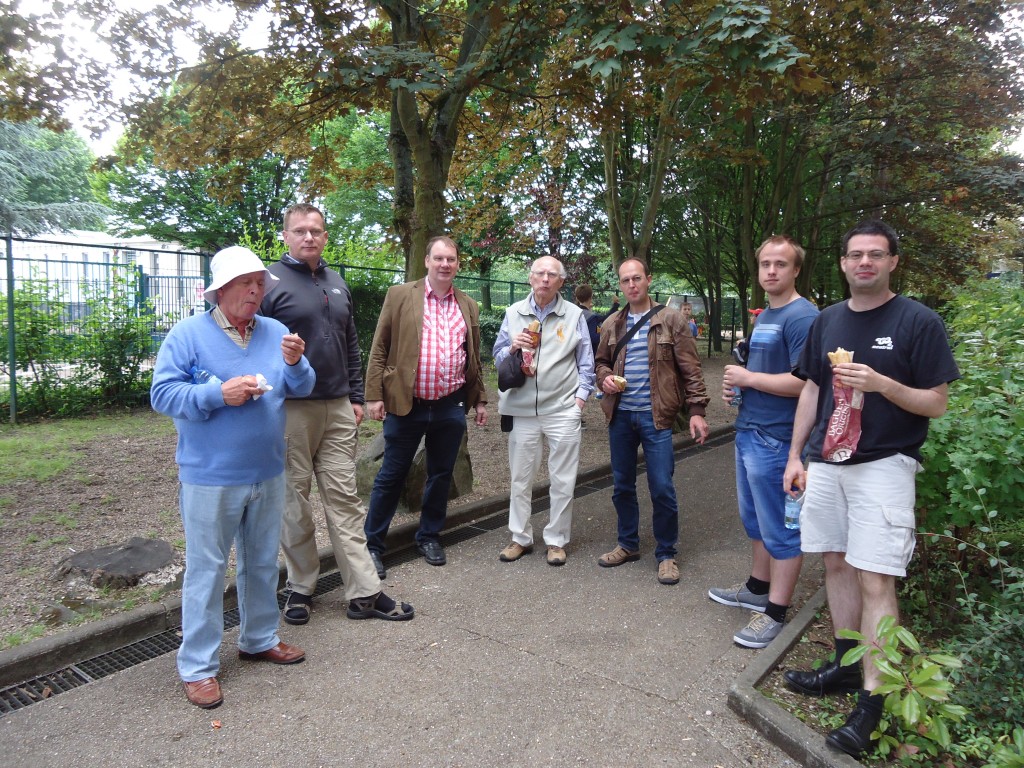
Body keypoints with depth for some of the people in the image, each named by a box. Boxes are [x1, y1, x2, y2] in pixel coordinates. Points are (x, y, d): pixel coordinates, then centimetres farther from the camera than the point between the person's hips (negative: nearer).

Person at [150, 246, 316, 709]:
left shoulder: (275, 333, 5)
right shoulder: (188, 335, -7)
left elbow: (302, 389, 4)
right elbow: (163, 394, -11)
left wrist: (295, 363, -16)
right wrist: (218, 395, -22)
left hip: (268, 475, 5)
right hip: (210, 479, -5)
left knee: (262, 563, 18)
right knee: (206, 570, 4)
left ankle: (260, 639, 36)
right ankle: (197, 666, 17)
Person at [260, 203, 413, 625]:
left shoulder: (337, 283, 15)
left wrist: (356, 397, 13)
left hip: (338, 408, 5)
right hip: (291, 410, -5)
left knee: (345, 499, 6)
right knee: (294, 501, 7)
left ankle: (365, 593, 11)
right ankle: (301, 587, 23)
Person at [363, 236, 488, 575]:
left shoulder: (468, 305, 11)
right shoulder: (400, 295, -1)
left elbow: (474, 358, 16)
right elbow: (379, 349, -2)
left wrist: (480, 399, 14)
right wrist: (374, 395, -8)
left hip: (451, 407, 4)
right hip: (406, 404, -3)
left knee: (441, 475, 13)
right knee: (391, 476, 5)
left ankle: (429, 537, 31)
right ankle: (373, 544, 19)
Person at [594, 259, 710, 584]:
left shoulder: (671, 320, -2)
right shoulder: (613, 324, 9)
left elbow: (690, 369, -4)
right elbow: (601, 361, 20)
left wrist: (697, 410, -12)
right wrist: (605, 377, -3)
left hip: (656, 415, -4)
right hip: (620, 415, 4)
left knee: (662, 489, -2)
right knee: (622, 486, 13)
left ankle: (666, 554, 16)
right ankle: (628, 545, 31)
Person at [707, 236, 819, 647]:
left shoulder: (801, 316, -16)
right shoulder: (763, 315, 14)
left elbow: (804, 381, -25)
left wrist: (748, 378, -16)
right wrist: (734, 382, 6)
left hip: (775, 439, -10)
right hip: (748, 431, 10)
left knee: (780, 528, 2)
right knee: (755, 520, 21)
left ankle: (775, 612, 14)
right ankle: (758, 588, 37)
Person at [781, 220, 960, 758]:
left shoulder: (918, 322, -5)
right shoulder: (827, 321, 10)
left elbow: (937, 404, -5)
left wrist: (880, 383, -23)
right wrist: (795, 456, 9)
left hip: (884, 465, -5)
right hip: (825, 463, 6)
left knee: (875, 580, -6)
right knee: (836, 564, 13)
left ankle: (870, 701, 3)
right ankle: (845, 666, 28)